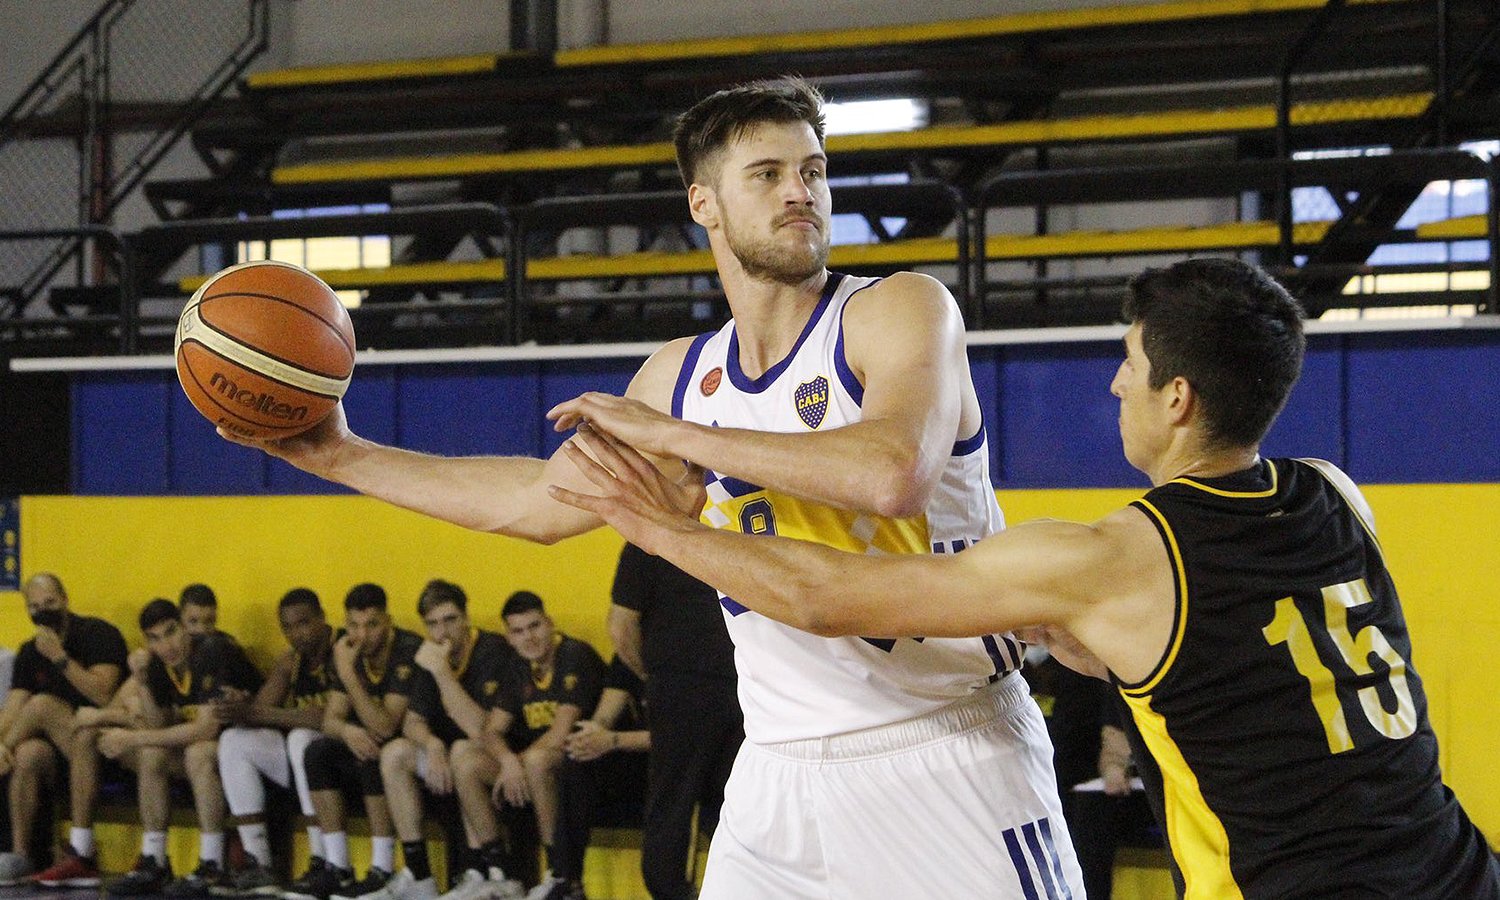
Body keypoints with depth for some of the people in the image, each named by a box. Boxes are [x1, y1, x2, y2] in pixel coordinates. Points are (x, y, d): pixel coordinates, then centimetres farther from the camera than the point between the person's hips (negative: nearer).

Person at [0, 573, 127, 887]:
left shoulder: (99, 634, -6)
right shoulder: (30, 653, 11)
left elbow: (102, 695, -19)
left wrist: (60, 658, -21)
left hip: (103, 741, -4)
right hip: (58, 749, 4)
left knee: (42, 705, -28)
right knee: (27, 753, -28)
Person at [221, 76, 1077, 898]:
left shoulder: (902, 309, -9)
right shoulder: (682, 375, 9)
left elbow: (892, 477, -27)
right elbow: (543, 499, 20)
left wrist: (669, 434, -20)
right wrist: (344, 457, 18)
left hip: (945, 758, -5)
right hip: (782, 771, 5)